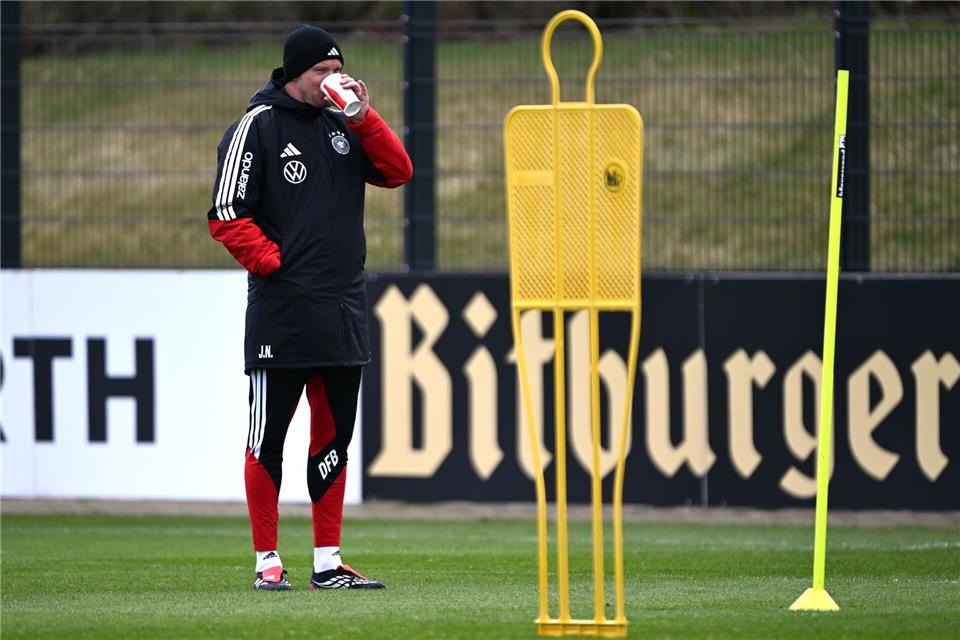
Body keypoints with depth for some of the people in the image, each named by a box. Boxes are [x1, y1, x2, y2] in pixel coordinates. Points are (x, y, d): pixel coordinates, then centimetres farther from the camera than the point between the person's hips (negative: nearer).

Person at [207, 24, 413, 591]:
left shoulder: (344, 124, 14)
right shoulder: (257, 126, -4)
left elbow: (398, 172, 5)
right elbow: (228, 214, -8)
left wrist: (363, 116, -4)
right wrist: (271, 262, -12)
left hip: (344, 308, 6)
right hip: (281, 308, -6)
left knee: (335, 436, 8)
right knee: (269, 437, -2)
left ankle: (328, 562, 13)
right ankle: (268, 560, 3)